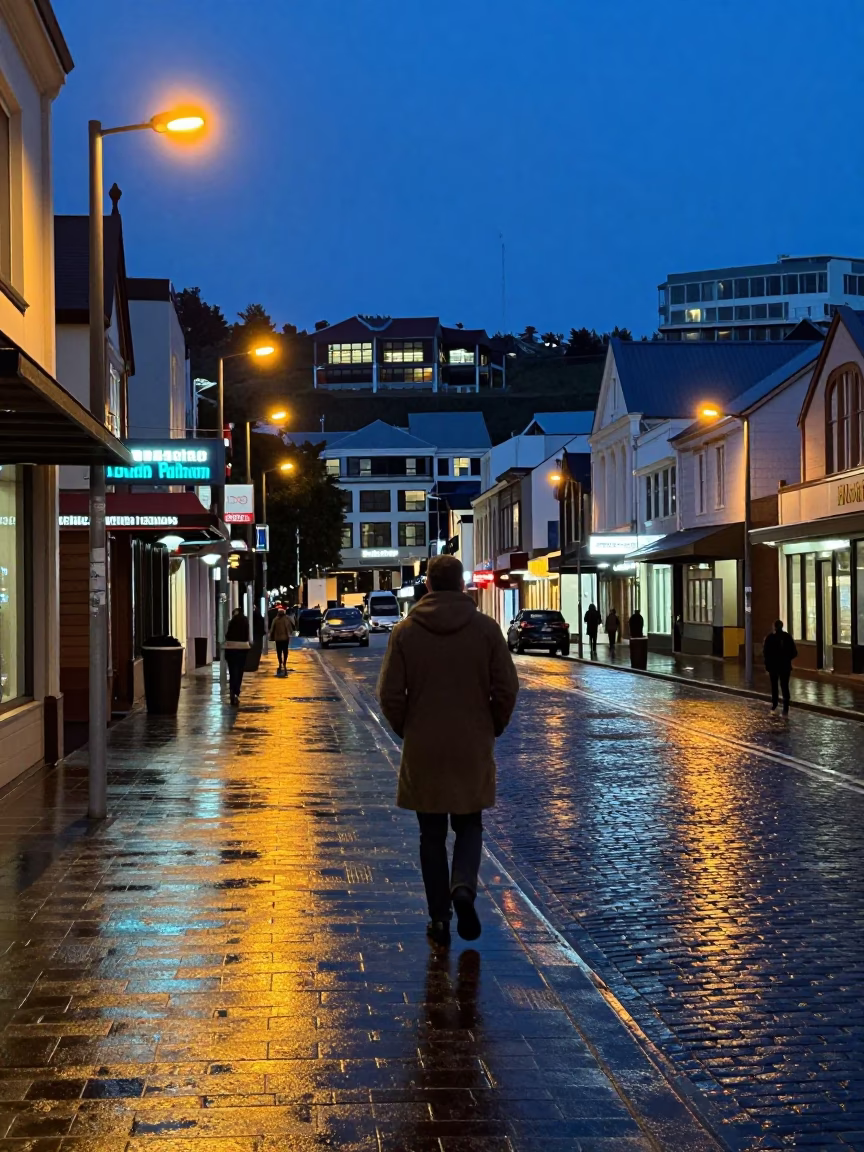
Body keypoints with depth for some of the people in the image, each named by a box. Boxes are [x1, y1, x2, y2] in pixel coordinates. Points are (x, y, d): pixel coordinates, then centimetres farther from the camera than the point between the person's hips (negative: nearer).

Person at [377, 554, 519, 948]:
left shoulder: (405, 631, -5)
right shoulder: (486, 628, -4)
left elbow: (390, 694, -6)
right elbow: (506, 690, -5)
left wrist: (406, 731, 11)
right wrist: (491, 729, 11)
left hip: (422, 752, 0)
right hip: (473, 750, 0)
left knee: (432, 835, 10)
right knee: (469, 826, 16)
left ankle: (440, 920, 11)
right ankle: (464, 886, -11)